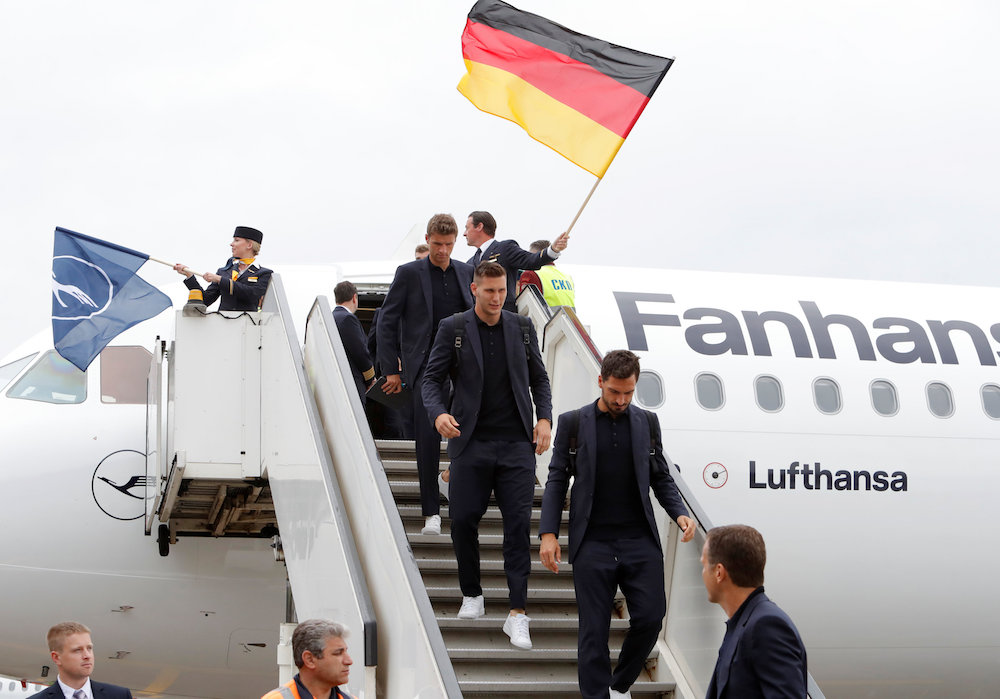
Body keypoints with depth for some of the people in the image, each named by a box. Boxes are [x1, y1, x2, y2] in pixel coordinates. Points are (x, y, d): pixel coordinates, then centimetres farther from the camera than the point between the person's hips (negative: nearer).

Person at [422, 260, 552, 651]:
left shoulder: (522, 328, 10)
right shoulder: (453, 329, 3)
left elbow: (538, 378, 18)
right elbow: (432, 379, 2)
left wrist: (544, 418, 2)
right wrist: (438, 413, -17)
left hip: (516, 442, 1)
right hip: (471, 442, -1)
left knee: (518, 523, -6)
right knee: (463, 520, -1)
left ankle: (517, 614, -6)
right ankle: (472, 596, 21)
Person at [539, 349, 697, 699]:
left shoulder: (646, 422, 10)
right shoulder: (573, 423, 4)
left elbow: (661, 478, 15)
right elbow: (556, 481, 4)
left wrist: (680, 513, -3)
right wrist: (548, 533, -6)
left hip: (639, 539, 2)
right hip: (593, 542, -2)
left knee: (650, 616, -5)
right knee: (594, 630, -2)